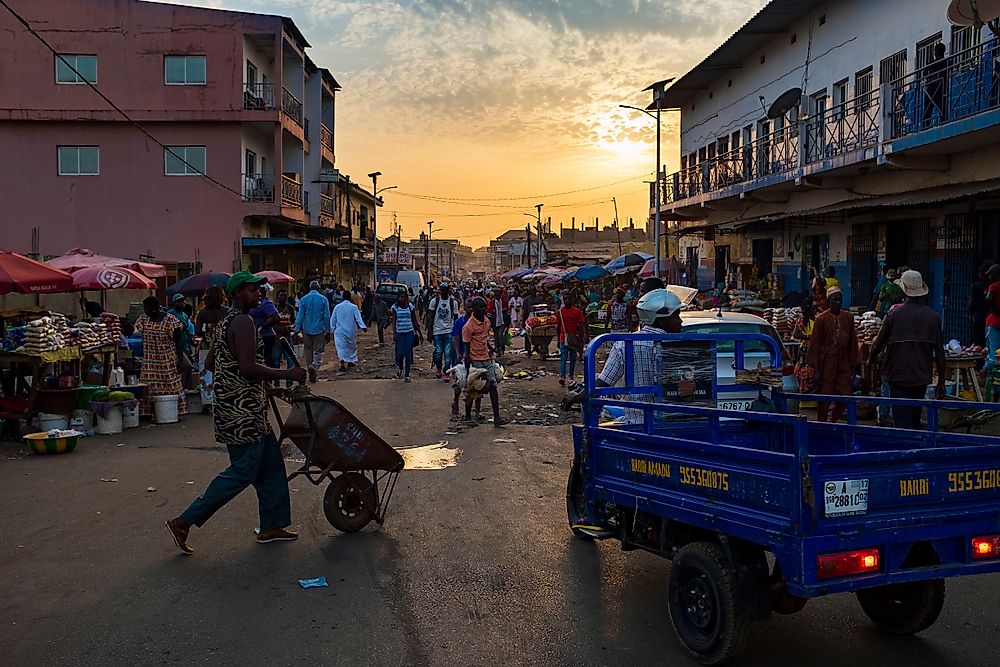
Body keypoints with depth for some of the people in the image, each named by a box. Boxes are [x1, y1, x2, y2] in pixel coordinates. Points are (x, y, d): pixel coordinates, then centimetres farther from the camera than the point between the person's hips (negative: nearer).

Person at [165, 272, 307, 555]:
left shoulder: (228, 321, 15)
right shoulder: (243, 322, -17)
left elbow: (211, 362, 22)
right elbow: (249, 368, -26)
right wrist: (288, 374, -20)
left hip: (247, 410, 11)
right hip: (243, 412, -11)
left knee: (271, 465, 14)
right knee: (242, 472, -4)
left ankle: (271, 527, 21)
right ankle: (184, 522, 2)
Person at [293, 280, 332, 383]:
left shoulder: (303, 299, 1)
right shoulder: (324, 299, -2)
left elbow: (300, 316, 0)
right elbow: (326, 317, -1)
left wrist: (297, 331, 4)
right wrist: (328, 332, 4)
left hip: (307, 329, 2)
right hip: (319, 329, -1)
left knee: (308, 351, 13)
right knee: (319, 351, 1)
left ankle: (310, 369, 16)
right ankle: (315, 366, -24)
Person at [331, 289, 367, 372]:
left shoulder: (337, 307, -1)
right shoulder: (354, 307, -7)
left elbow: (332, 319, 5)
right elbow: (358, 318, -16)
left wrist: (333, 328, 17)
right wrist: (363, 326, -20)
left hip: (340, 331, 0)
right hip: (351, 331, 0)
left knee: (341, 347, -6)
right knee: (352, 346, 19)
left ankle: (342, 363, -24)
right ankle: (351, 361, 30)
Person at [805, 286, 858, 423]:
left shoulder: (848, 317, 7)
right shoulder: (821, 319, -4)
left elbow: (853, 343, 12)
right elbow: (815, 344, -3)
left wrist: (853, 365, 10)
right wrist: (816, 369, -6)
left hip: (844, 365, 3)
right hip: (826, 364, -3)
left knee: (847, 396, 0)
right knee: (824, 400, 1)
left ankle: (833, 421, 21)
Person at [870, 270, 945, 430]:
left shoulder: (894, 314, -9)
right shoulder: (933, 316, -1)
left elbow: (880, 341, 0)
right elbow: (939, 352, 0)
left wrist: (873, 358, 22)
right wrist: (941, 381, 8)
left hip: (898, 376, -3)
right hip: (922, 378, 3)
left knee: (902, 423, -2)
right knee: (915, 420, 19)